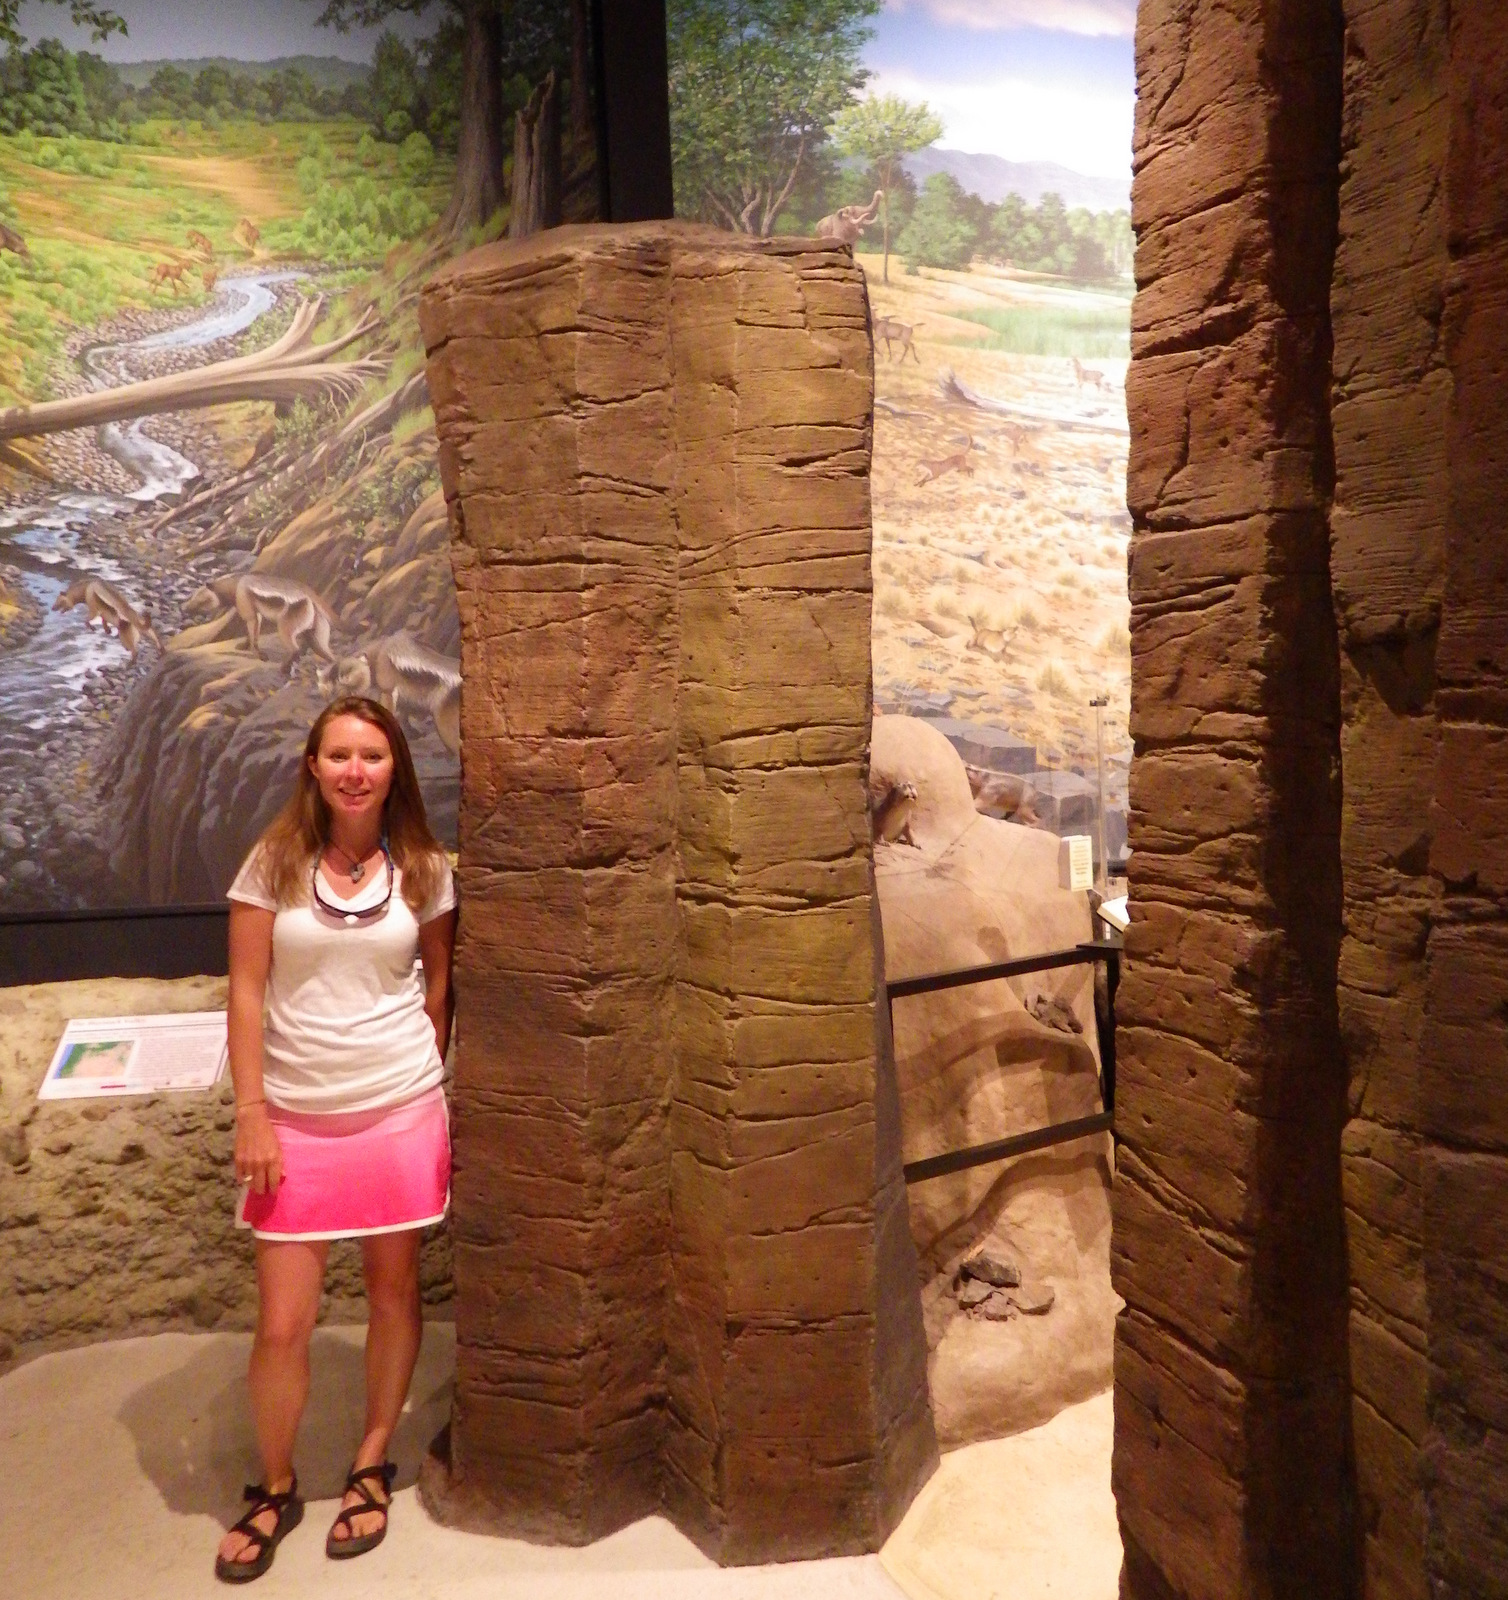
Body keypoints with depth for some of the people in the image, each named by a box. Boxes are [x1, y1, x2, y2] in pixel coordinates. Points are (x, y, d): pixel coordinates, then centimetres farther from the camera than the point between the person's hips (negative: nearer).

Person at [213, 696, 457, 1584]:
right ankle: (276, 1489, 30)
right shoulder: (274, 863, -5)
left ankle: (373, 1465, 34)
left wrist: (426, 1083, 7)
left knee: (395, 1289, 12)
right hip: (297, 1120, -1)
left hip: (400, 1113, 1)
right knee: (283, 1324, 4)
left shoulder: (424, 869, -2)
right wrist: (251, 1113, -8)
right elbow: (247, 993, -4)